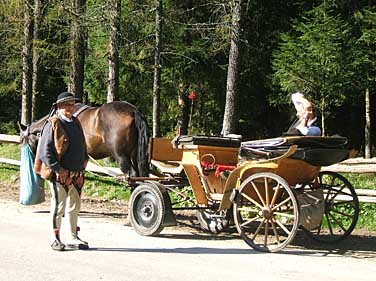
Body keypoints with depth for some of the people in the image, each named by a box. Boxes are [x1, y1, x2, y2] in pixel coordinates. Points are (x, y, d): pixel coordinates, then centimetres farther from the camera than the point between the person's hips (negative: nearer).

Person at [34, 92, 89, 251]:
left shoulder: (75, 123, 12)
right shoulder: (52, 125, -11)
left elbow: (82, 145, 25)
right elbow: (44, 151, -16)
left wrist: (85, 159, 10)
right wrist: (58, 169, -20)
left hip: (77, 174, 8)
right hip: (59, 175, -8)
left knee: (74, 207, 15)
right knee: (58, 207, 1)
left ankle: (72, 238, 26)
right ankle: (55, 239, 12)